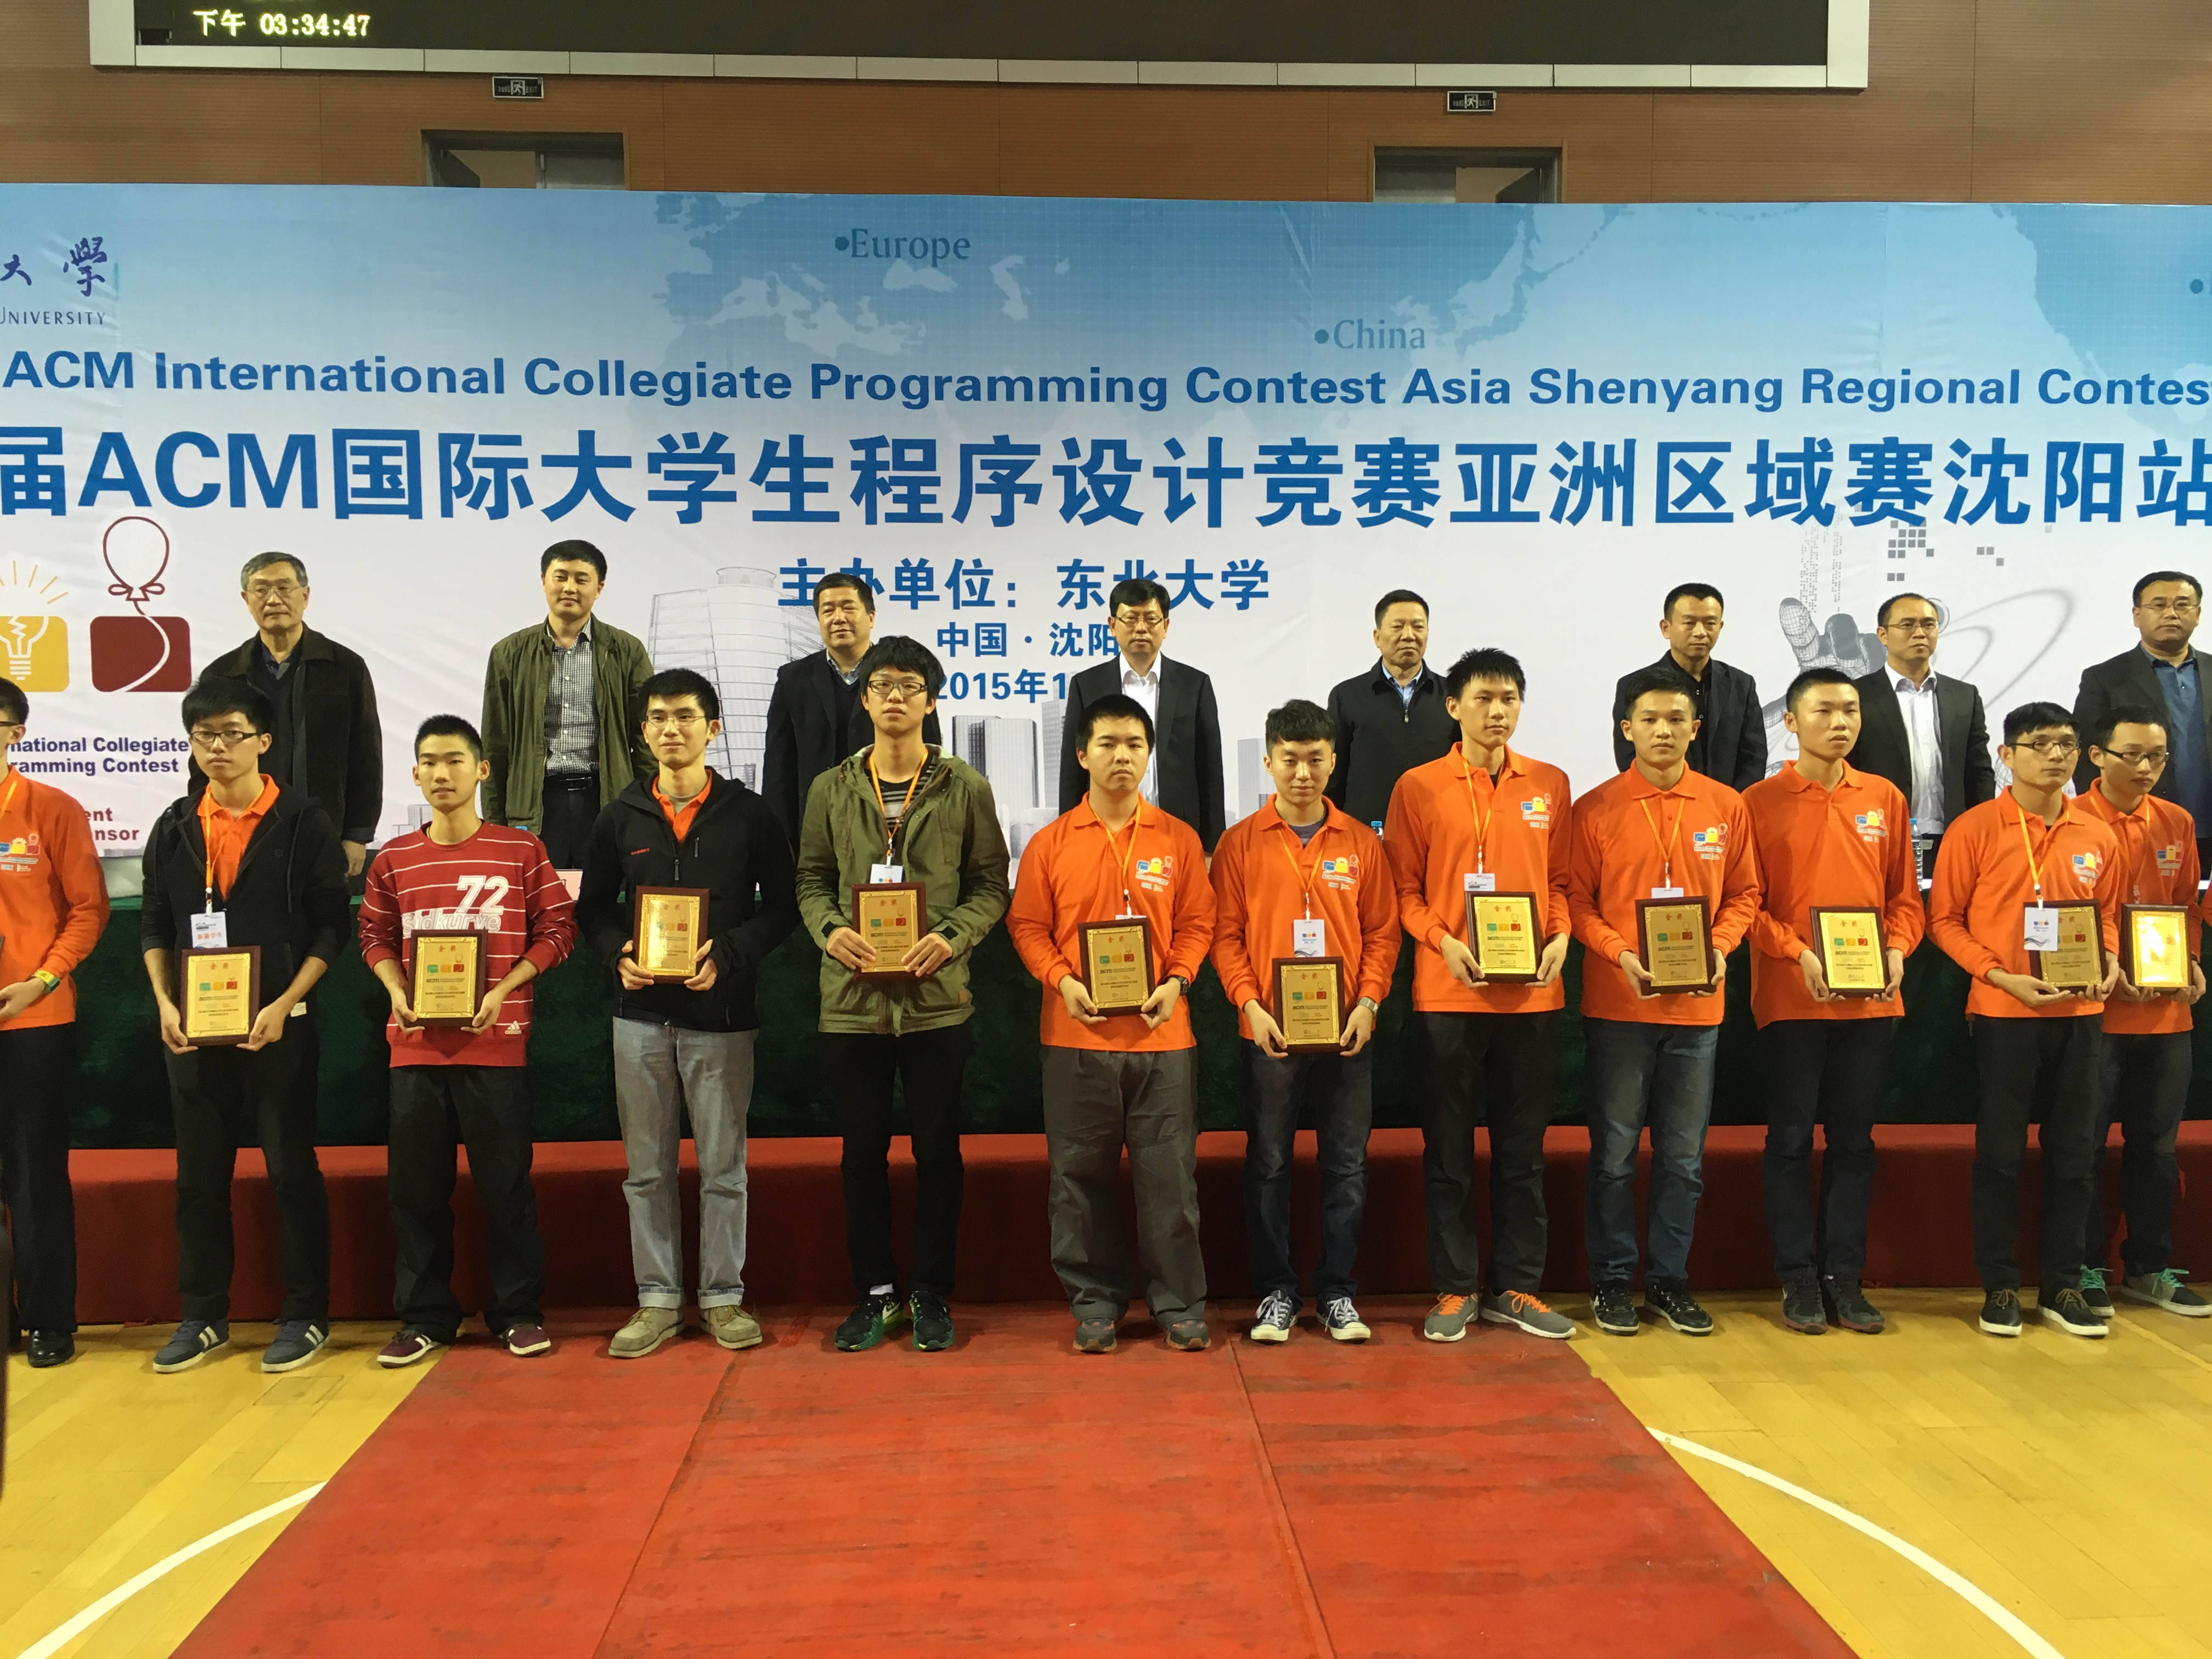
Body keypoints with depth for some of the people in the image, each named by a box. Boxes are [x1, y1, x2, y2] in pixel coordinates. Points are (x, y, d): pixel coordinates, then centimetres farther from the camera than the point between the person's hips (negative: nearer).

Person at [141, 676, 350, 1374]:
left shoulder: (303, 823, -4)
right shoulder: (174, 827, 7)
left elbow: (333, 927, -6)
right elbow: (154, 926, 11)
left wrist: (283, 1007, -14)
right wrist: (165, 1005, -2)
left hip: (277, 1025, -4)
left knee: (292, 1170, 2)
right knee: (199, 1173, 11)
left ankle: (304, 1315, 12)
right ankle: (204, 1316, 23)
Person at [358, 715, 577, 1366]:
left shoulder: (521, 851, -1)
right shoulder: (393, 860, 7)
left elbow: (557, 928, 0)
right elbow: (376, 937, 13)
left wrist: (503, 990, -11)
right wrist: (396, 990, -6)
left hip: (496, 1043, -3)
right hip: (416, 1044, 3)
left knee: (506, 1182, 4)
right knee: (415, 1185, 9)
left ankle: (518, 1313, 17)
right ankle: (424, 1317, 22)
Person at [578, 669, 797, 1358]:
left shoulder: (748, 813, 0)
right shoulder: (621, 817, 8)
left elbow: (782, 906, -1)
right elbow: (592, 907, 12)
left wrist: (728, 954, -16)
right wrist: (617, 954, -8)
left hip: (721, 1015, -2)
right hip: (642, 1015, 3)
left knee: (723, 1166, 5)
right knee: (647, 1168, 9)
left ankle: (723, 1296, 18)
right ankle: (658, 1300, 20)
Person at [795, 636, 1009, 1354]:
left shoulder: (966, 787, 2)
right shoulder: (831, 789, 7)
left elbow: (991, 884, 2)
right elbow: (811, 879, 10)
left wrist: (952, 936, -14)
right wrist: (829, 930, -9)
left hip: (937, 998, -1)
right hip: (852, 997, 1)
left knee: (937, 1150, 7)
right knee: (862, 1153, 9)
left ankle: (931, 1294, 21)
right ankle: (874, 1292, 24)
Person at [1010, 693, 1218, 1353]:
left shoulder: (1178, 839, 5)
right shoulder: (1050, 843, 4)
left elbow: (1197, 921, 6)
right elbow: (1028, 925, 4)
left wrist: (1175, 982, -9)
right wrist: (1062, 981, -11)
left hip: (1161, 1032, 0)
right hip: (1077, 1033, 0)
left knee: (1170, 1173, 3)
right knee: (1081, 1175, 7)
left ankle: (1180, 1304, 16)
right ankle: (1096, 1302, 21)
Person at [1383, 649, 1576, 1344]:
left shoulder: (1551, 785, 7)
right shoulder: (1419, 787, 0)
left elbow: (1560, 879, 11)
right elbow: (1404, 889, 1)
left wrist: (1560, 937, -5)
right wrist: (1443, 941, -14)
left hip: (1533, 993, 2)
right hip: (1448, 992, -2)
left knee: (1522, 1148, 10)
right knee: (1448, 1148, 6)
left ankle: (1515, 1287, 22)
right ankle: (1455, 1288, 17)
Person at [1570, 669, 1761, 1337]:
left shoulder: (1726, 806, 5)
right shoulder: (1596, 809, -2)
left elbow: (1744, 894, 9)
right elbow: (1576, 899, -2)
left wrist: (1719, 948, -8)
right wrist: (1620, 955, -16)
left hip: (1697, 1006, 2)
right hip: (1617, 1004, -2)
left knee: (1684, 1156, 10)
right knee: (1614, 1152, 6)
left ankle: (1669, 1278, 23)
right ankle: (1610, 1280, 18)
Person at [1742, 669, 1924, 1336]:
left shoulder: (1885, 798, 9)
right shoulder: (1760, 801, -1)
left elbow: (1906, 894, 11)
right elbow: (1746, 901, -4)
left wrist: (1896, 948, -7)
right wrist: (1797, 953, -16)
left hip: (1871, 1000, 3)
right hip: (1790, 999, -3)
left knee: (1854, 1139, 9)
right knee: (1792, 1138, 4)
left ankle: (1844, 1275, 19)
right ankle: (1798, 1277, 14)